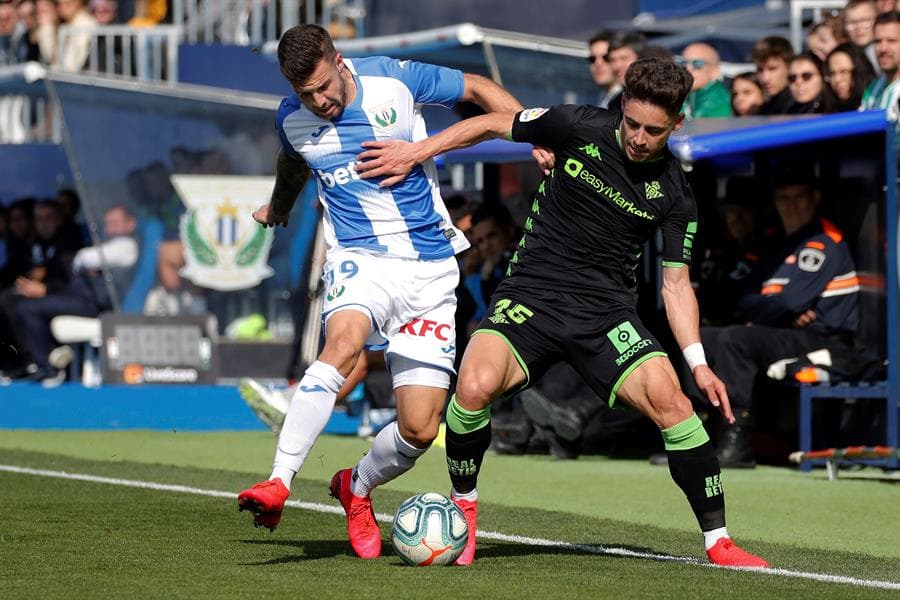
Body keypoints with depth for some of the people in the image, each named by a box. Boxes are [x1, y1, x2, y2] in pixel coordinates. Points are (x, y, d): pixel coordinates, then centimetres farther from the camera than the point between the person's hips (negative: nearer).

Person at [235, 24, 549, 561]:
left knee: (420, 430, -5)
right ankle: (279, 483, -40)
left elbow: (478, 89, 6)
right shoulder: (292, 119, 0)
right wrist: (279, 205, 44)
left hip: (432, 270, 0)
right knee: (343, 343, -36)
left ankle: (356, 487, 26)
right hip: (361, 259, 0)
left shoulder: (394, 80, -8)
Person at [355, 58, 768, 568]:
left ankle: (718, 541, -9)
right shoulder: (580, 129, -5)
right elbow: (497, 124, 9)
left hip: (607, 311, 1)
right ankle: (464, 507, 1)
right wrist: (416, 152, 6)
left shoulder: (674, 195, -1)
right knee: (476, 386, -27)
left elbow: (675, 282, 5)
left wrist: (698, 362, -6)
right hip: (531, 295, -1)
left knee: (669, 398, -22)